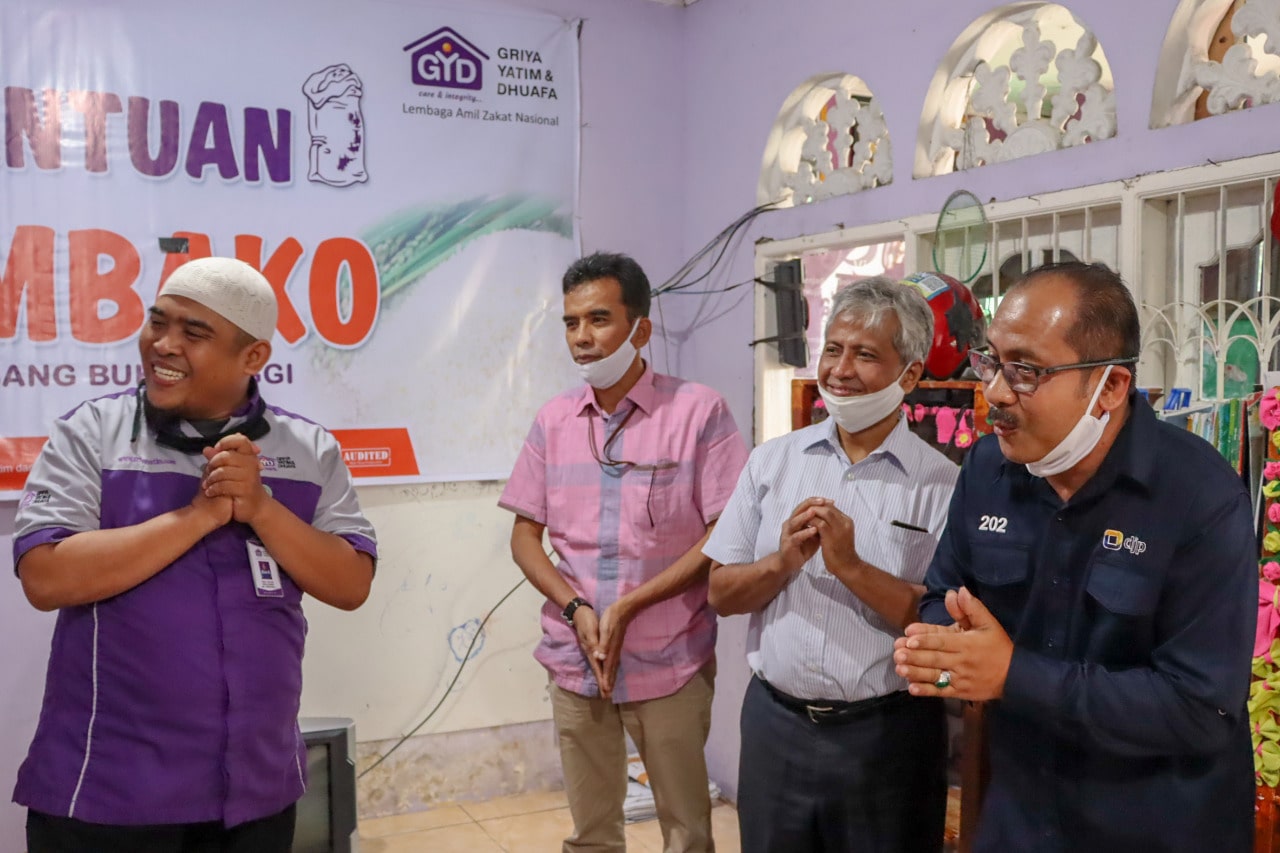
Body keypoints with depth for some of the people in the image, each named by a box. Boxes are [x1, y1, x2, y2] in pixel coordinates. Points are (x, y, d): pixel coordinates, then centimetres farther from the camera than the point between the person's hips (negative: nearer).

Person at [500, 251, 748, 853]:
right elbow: (525, 535, 7)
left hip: (670, 665, -3)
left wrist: (628, 606, -15)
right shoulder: (553, 420, 5)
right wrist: (575, 609, -10)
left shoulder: (699, 411, -8)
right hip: (574, 663, 4)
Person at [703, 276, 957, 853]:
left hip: (889, 734, -3)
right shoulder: (771, 461, 2)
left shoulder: (941, 483, -8)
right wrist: (782, 562, -15)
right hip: (775, 722, 3)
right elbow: (722, 593, 3)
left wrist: (852, 568, -22)